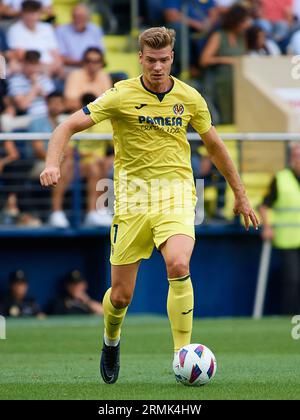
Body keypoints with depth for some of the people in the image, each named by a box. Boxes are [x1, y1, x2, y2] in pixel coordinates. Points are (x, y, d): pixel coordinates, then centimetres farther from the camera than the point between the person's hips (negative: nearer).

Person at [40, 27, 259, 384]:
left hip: (175, 193, 1)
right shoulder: (121, 95, -5)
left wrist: (240, 194, 22)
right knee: (121, 295, 2)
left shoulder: (189, 97, 3)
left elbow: (213, 144, 17)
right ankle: (111, 342, 37)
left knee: (178, 265, -28)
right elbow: (69, 126, -7)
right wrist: (52, 163, -26)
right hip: (132, 195, -1)